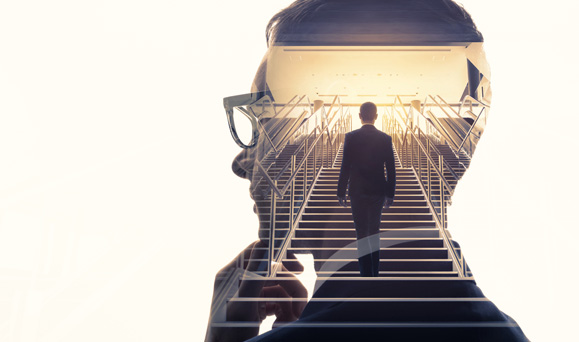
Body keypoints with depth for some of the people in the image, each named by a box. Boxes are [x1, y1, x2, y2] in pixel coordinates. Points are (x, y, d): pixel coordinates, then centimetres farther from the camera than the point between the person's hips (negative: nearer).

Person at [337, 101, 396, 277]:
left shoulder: (351, 137, -8)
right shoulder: (385, 138, -2)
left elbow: (345, 167, -8)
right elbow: (391, 169, 0)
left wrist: (341, 193, 0)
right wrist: (390, 194, 9)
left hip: (357, 191, -2)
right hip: (378, 192, 3)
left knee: (362, 233, 2)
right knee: (375, 232, 17)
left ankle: (366, 274, 2)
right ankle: (375, 271, 25)